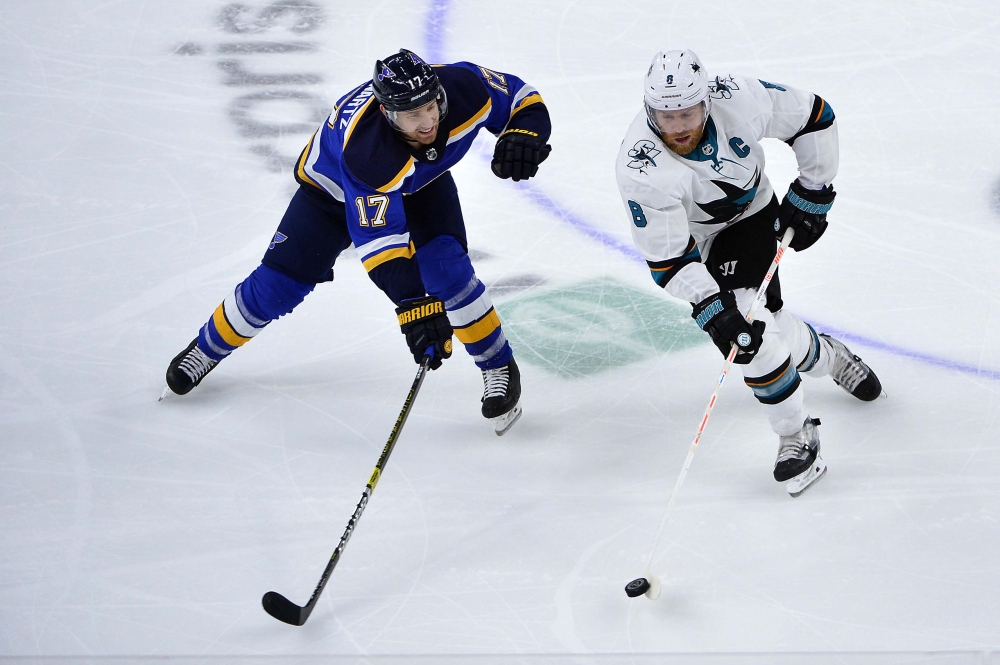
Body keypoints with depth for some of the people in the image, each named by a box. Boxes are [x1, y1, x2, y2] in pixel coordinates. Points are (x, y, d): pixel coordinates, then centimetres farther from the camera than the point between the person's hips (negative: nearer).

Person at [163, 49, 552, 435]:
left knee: (446, 269, -21)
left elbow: (523, 100, -18)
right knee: (278, 285, 0)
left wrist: (523, 136, -40)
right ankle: (208, 347, 26)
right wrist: (413, 305, -55)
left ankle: (499, 367, -2)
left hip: (422, 184, 3)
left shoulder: (462, 87, -36)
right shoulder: (363, 149, -46)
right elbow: (379, 239, -47)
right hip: (333, 186, -2)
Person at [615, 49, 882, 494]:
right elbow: (667, 258, -28)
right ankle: (826, 358, 17)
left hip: (756, 211, 1)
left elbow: (813, 117, -10)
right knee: (746, 328, -12)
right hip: (696, 237, -1)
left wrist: (812, 193, -7)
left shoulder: (740, 99, -28)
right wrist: (711, 308, -35)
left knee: (756, 318, -9)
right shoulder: (641, 169, -33)